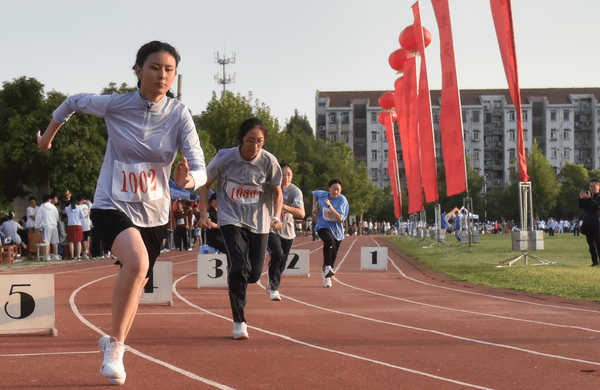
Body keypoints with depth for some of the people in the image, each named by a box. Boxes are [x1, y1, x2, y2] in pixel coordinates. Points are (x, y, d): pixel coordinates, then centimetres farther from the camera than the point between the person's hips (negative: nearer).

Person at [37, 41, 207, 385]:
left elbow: (200, 168, -18)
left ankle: (116, 345, 43)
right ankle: (115, 343, -15)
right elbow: (74, 102, 8)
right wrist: (48, 135, 20)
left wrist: (190, 179, -41)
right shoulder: (115, 105, -13)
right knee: (136, 262, -31)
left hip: (154, 212, 3)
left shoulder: (179, 115, -11)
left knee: (136, 285, 17)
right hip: (113, 205, -3)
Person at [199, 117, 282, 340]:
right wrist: (203, 214, -5)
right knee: (238, 268, -18)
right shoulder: (225, 158, -11)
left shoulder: (269, 161, -8)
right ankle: (239, 322, -6)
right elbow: (205, 184, 3)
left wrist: (276, 217, -11)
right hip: (231, 220, -2)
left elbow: (277, 192, 5)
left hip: (259, 222, 2)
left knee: (254, 275, 2)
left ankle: (235, 284, 41)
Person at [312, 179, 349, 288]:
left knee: (333, 255, 9)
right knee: (329, 242, -34)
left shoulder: (342, 200, -13)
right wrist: (314, 206, 8)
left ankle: (326, 276, 33)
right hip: (323, 226, -1)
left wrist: (329, 205, -30)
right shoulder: (323, 195, -4)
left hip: (336, 230, 1)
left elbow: (340, 218, -24)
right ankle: (327, 267, -21)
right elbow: (315, 193, 22)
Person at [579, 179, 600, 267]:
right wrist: (581, 198, -7)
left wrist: (589, 198, -24)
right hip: (587, 223, 5)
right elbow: (581, 206, 10)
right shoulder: (588, 195, 17)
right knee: (591, 243, 6)